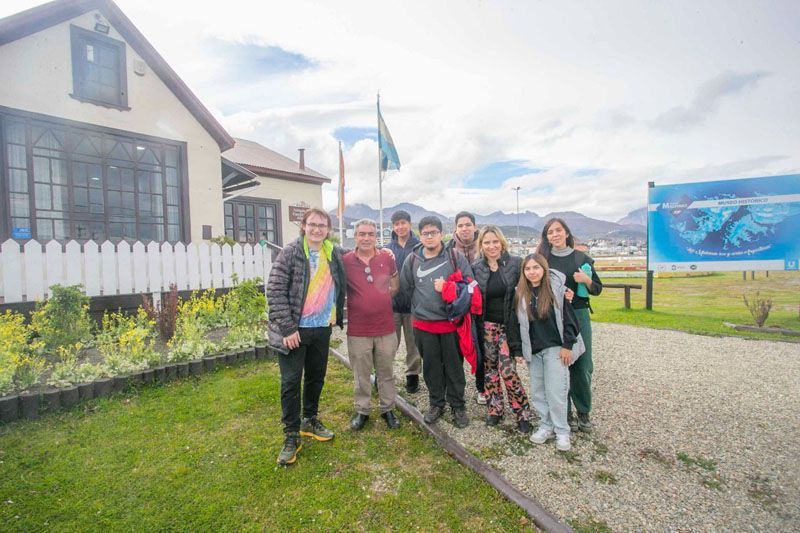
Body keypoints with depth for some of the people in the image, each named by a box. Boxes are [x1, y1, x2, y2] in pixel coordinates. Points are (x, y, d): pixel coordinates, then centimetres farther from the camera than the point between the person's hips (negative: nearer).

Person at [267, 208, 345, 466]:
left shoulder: (335, 253, 3)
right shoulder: (290, 253, -10)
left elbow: (339, 287, 21)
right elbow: (275, 291, -13)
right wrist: (287, 328, -16)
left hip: (322, 328, 5)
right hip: (295, 330, -4)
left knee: (317, 378, 17)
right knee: (291, 382, 4)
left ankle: (310, 421, 39)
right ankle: (291, 436, 21)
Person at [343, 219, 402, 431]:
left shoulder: (386, 257, 0)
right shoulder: (345, 260, -7)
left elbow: (395, 283, 16)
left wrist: (383, 298, 3)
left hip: (386, 328, 2)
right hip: (358, 330, -2)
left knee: (386, 372, 17)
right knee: (361, 375, 14)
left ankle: (388, 409, 35)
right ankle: (362, 410, 34)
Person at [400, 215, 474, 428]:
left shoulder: (456, 257, -3)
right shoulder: (412, 259, 3)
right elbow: (405, 287, 12)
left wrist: (447, 288, -14)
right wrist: (421, 306, 9)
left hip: (451, 321, -2)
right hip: (423, 324, 2)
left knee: (454, 366, 9)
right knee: (431, 366, 13)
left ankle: (457, 406, 28)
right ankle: (436, 403, 32)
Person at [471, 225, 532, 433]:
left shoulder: (516, 264, -5)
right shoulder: (476, 267, 1)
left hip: (509, 325, -2)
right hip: (487, 326, 3)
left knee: (507, 370, -7)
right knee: (490, 368, 10)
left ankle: (523, 413, 14)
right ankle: (495, 408, 29)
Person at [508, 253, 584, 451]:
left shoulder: (556, 288, -7)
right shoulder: (520, 294, 2)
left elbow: (568, 318, -6)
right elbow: (515, 323, 5)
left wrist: (567, 345, -9)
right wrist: (517, 350, 4)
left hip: (555, 347, -4)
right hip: (533, 350, 4)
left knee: (556, 390, -2)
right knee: (538, 391, 8)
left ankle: (562, 431, 13)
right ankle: (546, 426, 23)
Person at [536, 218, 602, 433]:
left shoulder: (582, 258, 4)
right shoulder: (543, 258, 1)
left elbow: (598, 289, 9)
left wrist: (586, 280, -11)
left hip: (579, 316, 1)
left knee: (582, 365, 4)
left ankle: (583, 412, 22)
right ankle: (564, 412, 19)